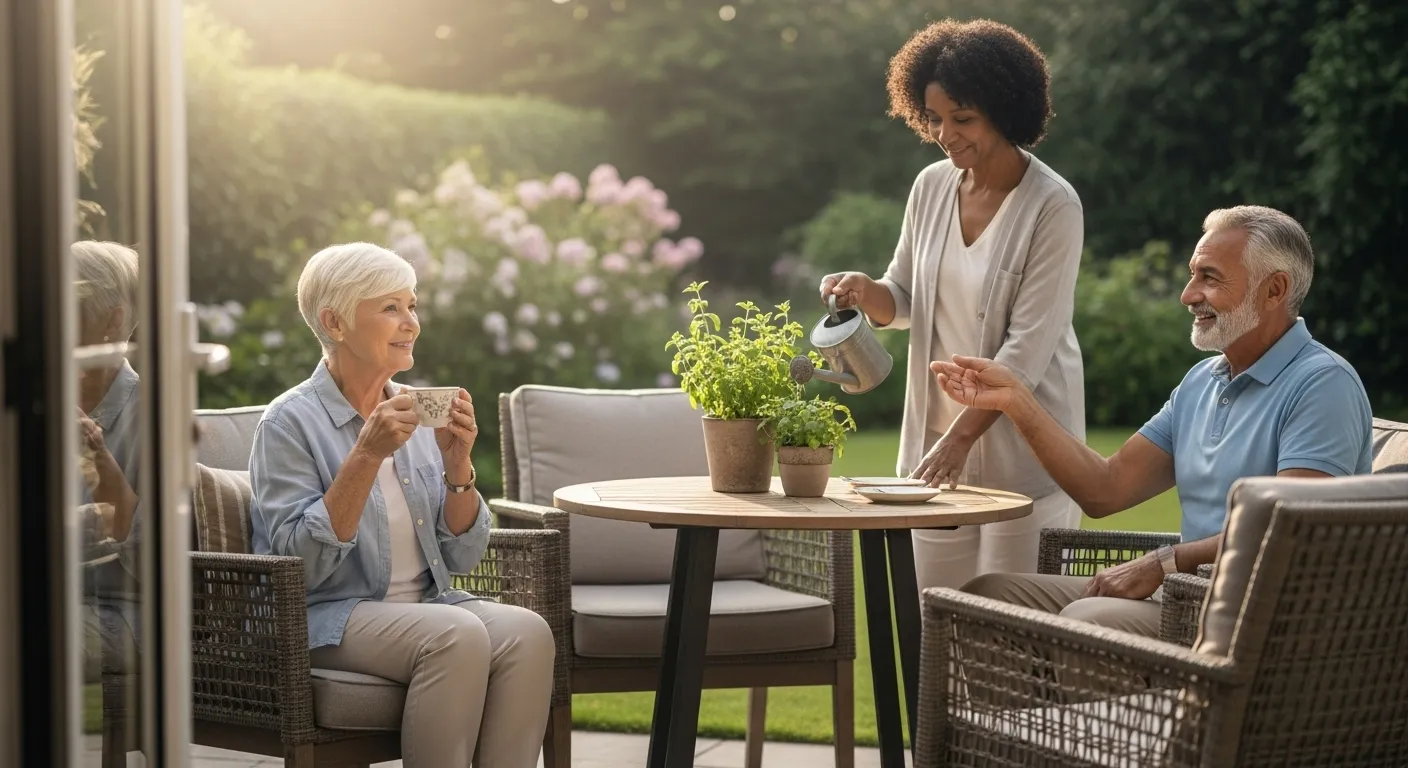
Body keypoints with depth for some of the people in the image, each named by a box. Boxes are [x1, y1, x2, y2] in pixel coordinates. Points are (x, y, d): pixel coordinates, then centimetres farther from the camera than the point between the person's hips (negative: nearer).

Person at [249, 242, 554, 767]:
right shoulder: (291, 422, -6)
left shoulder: (415, 413, 11)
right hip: (327, 616, -6)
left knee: (527, 632, -24)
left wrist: (457, 463, -7)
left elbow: (463, 557, 9)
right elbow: (303, 562, -17)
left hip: (425, 603, 6)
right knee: (458, 635, -33)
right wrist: (367, 455, -21)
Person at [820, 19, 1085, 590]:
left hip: (1021, 444, -6)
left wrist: (961, 435, -25)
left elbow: (1028, 345, -18)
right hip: (937, 435, 6)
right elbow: (903, 301, 15)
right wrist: (866, 291, -8)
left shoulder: (1052, 206, -13)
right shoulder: (931, 187, 5)